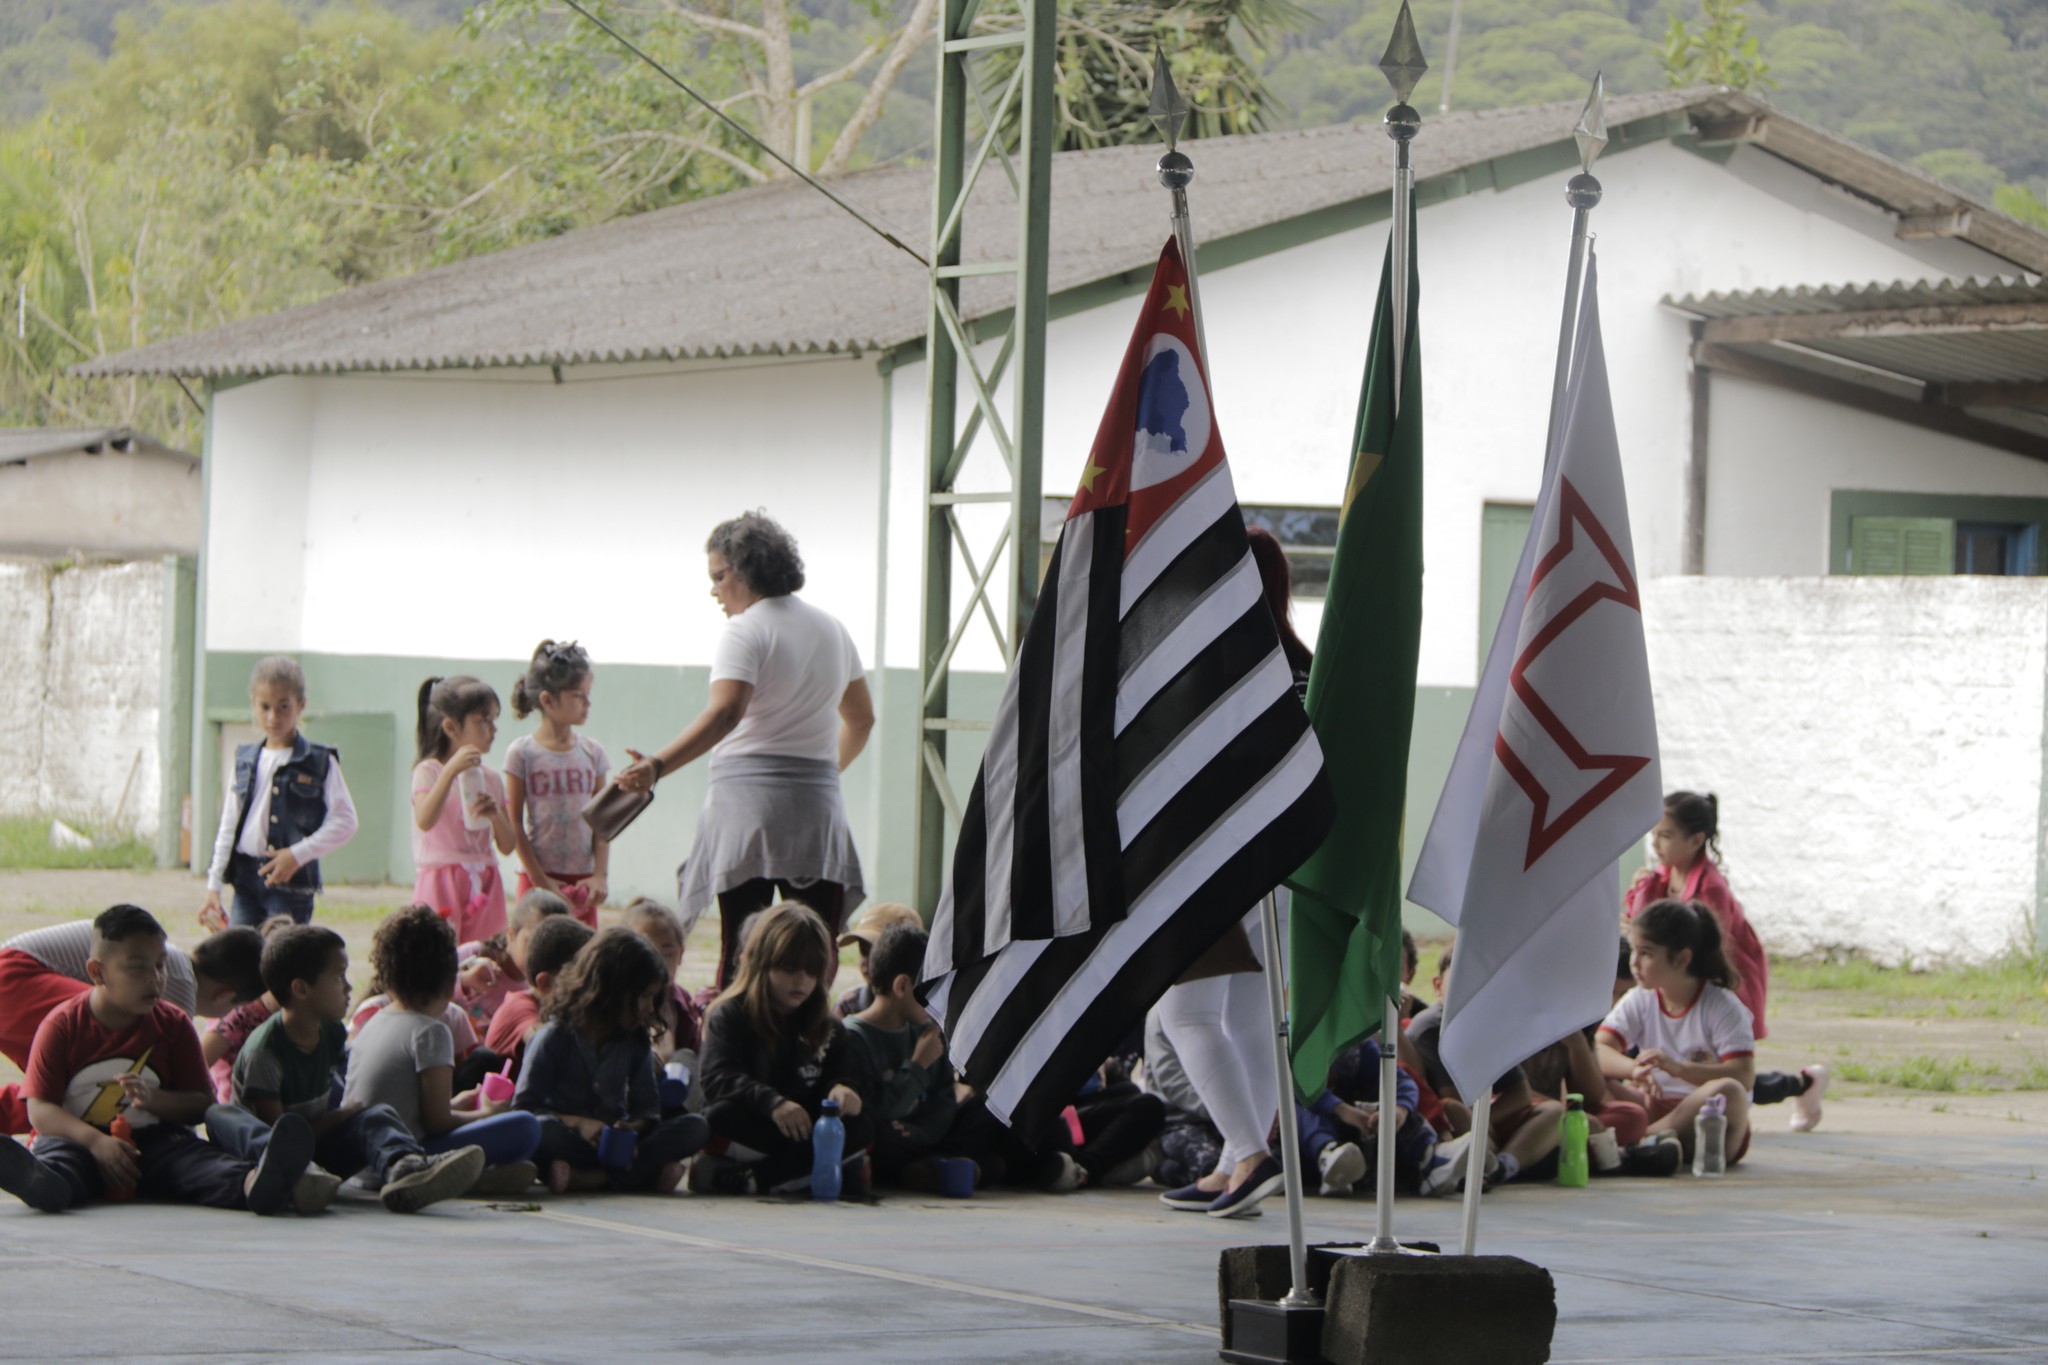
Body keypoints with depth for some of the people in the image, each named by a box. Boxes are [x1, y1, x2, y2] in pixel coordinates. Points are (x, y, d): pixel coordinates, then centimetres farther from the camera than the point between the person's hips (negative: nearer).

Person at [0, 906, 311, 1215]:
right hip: (75, 1138, -2)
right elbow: (40, 1108, -6)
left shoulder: (174, 1024, 10)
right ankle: (43, 1182, -75)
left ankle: (250, 1184, -63)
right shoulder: (63, 1024, 1)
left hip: (151, 1139, 2)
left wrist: (153, 1099, -13)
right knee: (58, 1154, -38)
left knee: (190, 1156, -31)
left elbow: (202, 1104, 9)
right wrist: (96, 1141, -24)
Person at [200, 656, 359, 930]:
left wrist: (298, 854, -16)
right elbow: (228, 828, 15)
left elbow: (345, 822, -7)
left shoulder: (320, 763, -2)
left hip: (291, 880, -4)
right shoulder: (246, 761, 12)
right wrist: (214, 886, 10)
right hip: (245, 876, 4)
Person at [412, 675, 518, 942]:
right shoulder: (429, 771, -3)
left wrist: (496, 815, -9)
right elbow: (424, 820, -23)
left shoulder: (491, 779, 12)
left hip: (483, 886, 5)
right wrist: (451, 771, -28)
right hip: (443, 884, -5)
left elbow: (508, 846, 11)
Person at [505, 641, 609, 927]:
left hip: (582, 881, 3)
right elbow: (515, 825, -5)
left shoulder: (592, 753, 6)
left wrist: (600, 874, -3)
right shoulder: (523, 753, -4)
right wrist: (540, 880, -10)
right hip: (538, 876, -3)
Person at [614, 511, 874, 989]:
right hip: (818, 803, 5)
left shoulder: (746, 631, -7)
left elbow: (725, 713, -23)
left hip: (748, 796, -5)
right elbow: (861, 718, 26)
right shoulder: (832, 630, 16)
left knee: (741, 947, -5)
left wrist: (658, 765, -32)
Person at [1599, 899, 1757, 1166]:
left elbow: (1744, 1075, -17)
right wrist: (1634, 1068, -30)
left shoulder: (1722, 1006, -5)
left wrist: (1678, 1068, -31)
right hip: (1655, 1110, 3)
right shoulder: (1639, 1001, 8)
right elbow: (1599, 1049, -7)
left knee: (1728, 1092, -37)